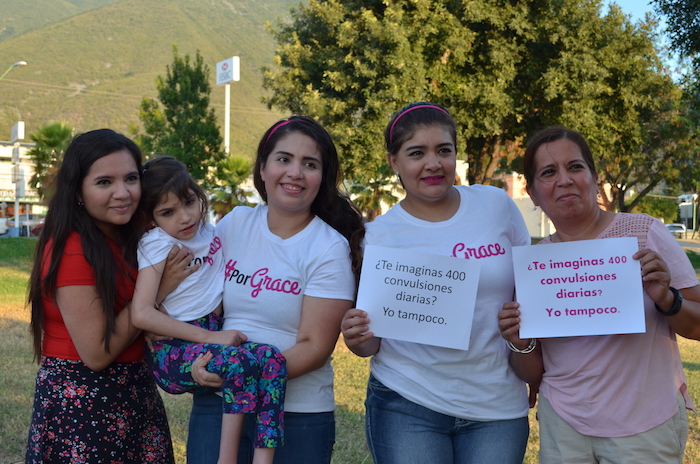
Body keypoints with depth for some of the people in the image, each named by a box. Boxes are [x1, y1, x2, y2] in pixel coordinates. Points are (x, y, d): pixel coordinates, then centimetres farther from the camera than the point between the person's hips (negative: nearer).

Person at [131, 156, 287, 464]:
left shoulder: (209, 233, 9)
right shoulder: (157, 243, -8)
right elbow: (141, 314, -18)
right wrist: (209, 337, -18)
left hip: (210, 342, 6)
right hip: (172, 353, -6)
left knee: (272, 359, -20)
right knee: (242, 360, -31)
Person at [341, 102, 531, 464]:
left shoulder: (498, 206, 0)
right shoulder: (380, 234, -2)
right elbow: (371, 341, 2)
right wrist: (356, 338, -19)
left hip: (497, 405, 1)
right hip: (407, 404, -1)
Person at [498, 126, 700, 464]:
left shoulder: (646, 233, -9)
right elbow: (534, 374, 6)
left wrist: (666, 300, -22)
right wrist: (522, 344, -14)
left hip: (645, 427, -2)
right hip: (563, 426, 3)